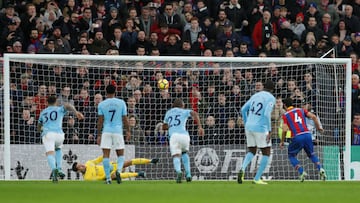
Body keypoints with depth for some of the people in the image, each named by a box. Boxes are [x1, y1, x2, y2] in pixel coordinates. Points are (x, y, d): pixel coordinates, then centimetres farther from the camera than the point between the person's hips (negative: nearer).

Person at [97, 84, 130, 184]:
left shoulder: (101, 104, 1)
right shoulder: (121, 103, 2)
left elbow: (100, 121, 0)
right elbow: (125, 119, 4)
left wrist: (99, 135, 4)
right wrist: (128, 131, 15)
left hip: (106, 131, 0)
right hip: (118, 130, 0)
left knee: (106, 154, 1)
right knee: (120, 154, 10)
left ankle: (108, 178, -5)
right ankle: (119, 170, -18)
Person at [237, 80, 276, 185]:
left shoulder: (255, 95, 14)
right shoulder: (271, 98, -6)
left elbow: (243, 109, 16)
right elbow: (267, 114, -19)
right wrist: (269, 131, -16)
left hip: (249, 126, 6)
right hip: (260, 128, -6)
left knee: (252, 152, 19)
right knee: (266, 153, 8)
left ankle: (242, 169, -11)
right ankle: (257, 178, 4)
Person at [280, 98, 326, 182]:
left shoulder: (285, 115, 6)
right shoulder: (301, 110, 16)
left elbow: (285, 130, -4)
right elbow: (313, 116, 5)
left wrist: (282, 142, 7)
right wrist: (319, 127, 16)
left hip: (297, 137, -4)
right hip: (307, 134, 4)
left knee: (291, 155, 17)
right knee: (311, 154, 23)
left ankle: (302, 172, -3)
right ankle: (320, 169, -1)